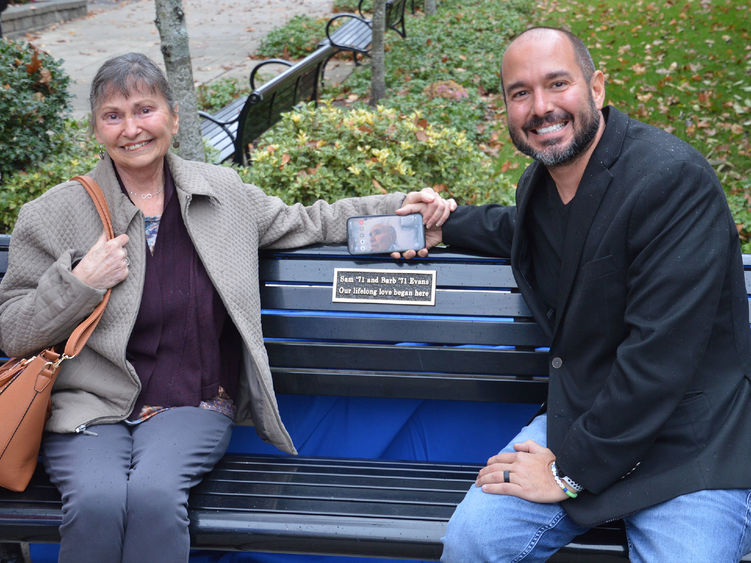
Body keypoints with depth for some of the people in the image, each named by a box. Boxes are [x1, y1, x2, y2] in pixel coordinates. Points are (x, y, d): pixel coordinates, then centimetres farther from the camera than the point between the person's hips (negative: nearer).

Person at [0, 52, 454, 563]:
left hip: (190, 406, 1)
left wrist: (398, 207, 13)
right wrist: (79, 284, -11)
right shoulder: (54, 216, 2)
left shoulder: (222, 191, 9)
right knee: (98, 502, -32)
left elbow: (300, 224, 22)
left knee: (153, 494, -32)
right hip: (90, 406, 0)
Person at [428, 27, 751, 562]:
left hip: (691, 450, -6)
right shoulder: (541, 180, 5)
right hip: (578, 417, 6)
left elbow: (660, 355, -24)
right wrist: (447, 224, 19)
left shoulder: (674, 180, -21)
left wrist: (572, 470, -19)